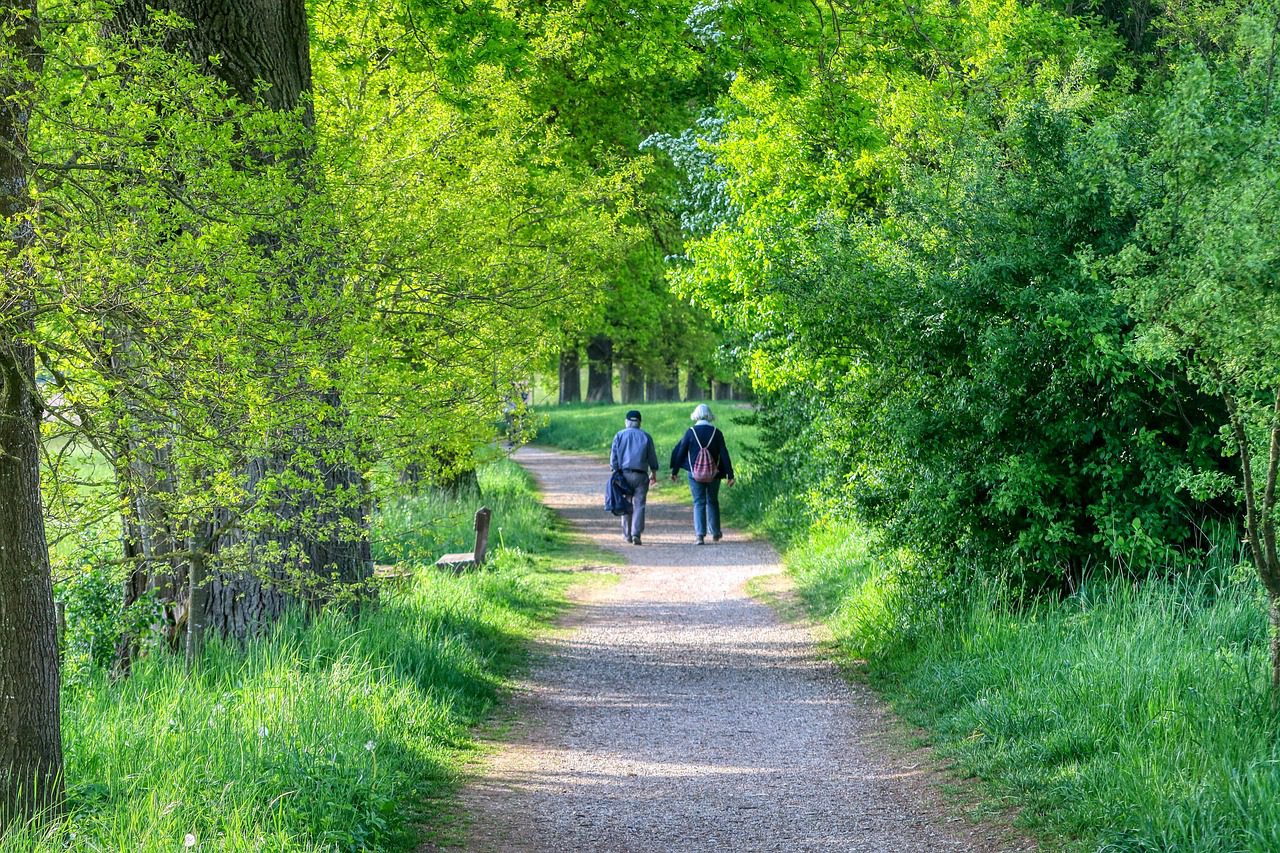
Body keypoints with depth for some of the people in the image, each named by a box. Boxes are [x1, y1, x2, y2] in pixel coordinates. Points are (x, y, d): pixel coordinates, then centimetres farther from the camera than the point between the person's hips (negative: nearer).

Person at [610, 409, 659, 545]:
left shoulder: (619, 435, 3)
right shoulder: (646, 436, 3)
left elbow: (613, 456, 1)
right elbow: (652, 457, 8)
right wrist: (654, 473, 19)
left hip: (624, 473, 1)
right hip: (641, 475, -1)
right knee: (639, 505, -2)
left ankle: (627, 534, 17)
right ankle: (636, 534, -14)